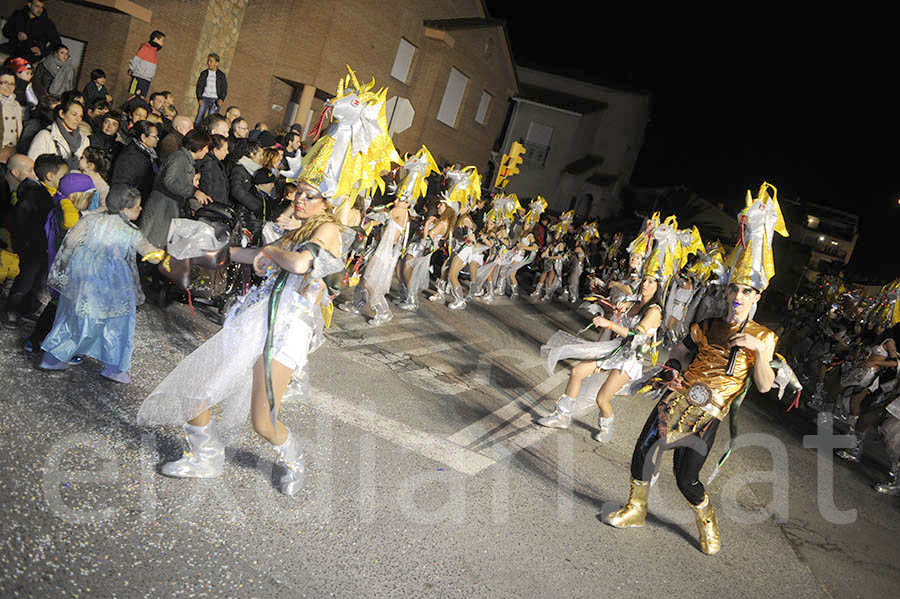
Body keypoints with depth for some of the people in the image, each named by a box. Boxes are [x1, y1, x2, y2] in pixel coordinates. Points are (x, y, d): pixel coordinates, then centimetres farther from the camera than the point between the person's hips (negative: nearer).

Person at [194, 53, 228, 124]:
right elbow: (199, 86, 8)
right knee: (199, 117, -14)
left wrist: (221, 99, -13)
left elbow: (224, 90, 5)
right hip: (205, 98, 1)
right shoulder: (204, 73, 10)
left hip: (216, 100, -1)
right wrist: (199, 99, -6)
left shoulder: (221, 75, 7)